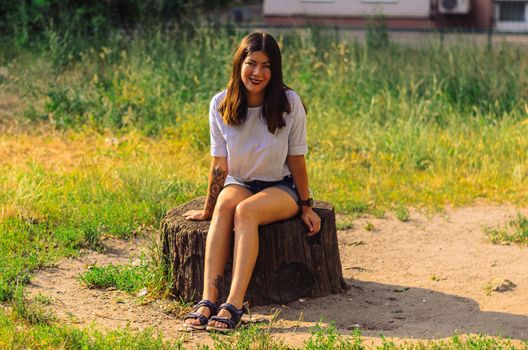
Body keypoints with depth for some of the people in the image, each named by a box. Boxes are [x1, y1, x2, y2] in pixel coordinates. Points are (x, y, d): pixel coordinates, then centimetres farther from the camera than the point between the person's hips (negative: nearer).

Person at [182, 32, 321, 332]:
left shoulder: (289, 104, -13)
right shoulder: (221, 105, -7)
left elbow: (296, 160, -7)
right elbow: (219, 165, -2)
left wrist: (306, 206, -3)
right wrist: (208, 210, 0)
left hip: (281, 188, -2)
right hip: (240, 183, 2)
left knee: (245, 211, -34)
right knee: (225, 205, -33)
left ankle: (234, 306, -45)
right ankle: (208, 300, -44)